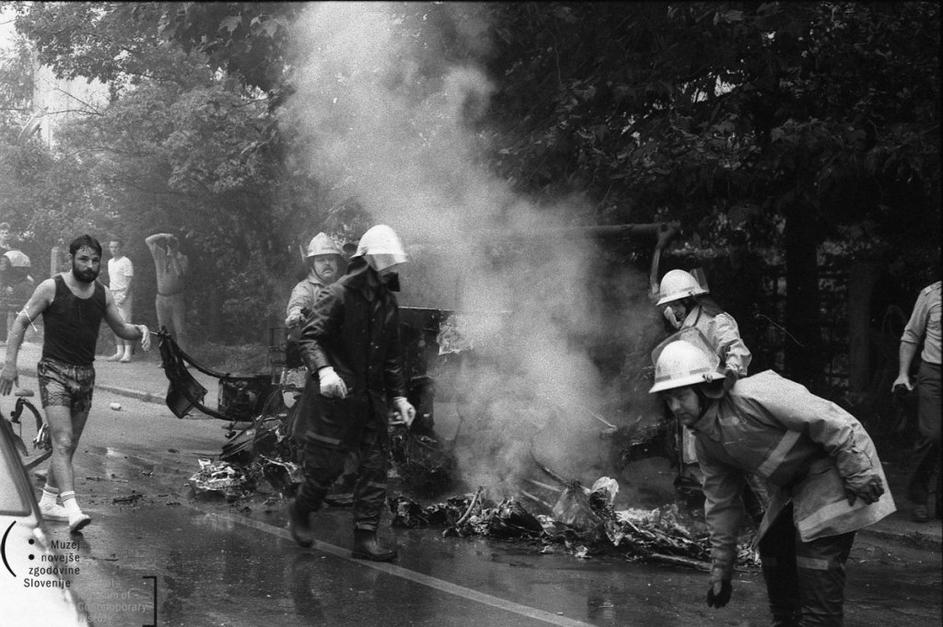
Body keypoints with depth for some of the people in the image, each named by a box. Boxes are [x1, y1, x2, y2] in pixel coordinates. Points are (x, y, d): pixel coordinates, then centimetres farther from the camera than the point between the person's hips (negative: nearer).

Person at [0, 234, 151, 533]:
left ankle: (47, 502, 27)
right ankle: (72, 508, -27)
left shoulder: (103, 294, 7)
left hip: (85, 375, 6)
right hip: (54, 372, -6)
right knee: (62, 441, -18)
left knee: (69, 445, 12)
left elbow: (120, 328, 18)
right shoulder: (51, 288, -7)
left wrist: (140, 330, -5)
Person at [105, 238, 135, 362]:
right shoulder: (110, 262, 16)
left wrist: (124, 296, -19)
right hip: (113, 295, 7)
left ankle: (127, 352, -10)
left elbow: (129, 281, -11)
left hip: (123, 295, -7)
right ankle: (119, 351, 10)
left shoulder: (126, 262, -7)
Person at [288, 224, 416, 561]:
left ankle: (365, 537, 5)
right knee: (327, 465, -1)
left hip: (372, 399, 6)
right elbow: (309, 337, -16)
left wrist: (398, 396, 13)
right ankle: (300, 511, 26)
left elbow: (392, 356, 19)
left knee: (375, 466, 1)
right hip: (335, 395, -6)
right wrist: (323, 369, -33)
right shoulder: (337, 295, -10)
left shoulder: (388, 302, 11)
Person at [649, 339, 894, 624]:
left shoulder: (752, 396, -29)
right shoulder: (704, 440, 0)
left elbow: (832, 421, -28)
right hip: (793, 486, 9)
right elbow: (720, 502, 10)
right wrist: (721, 569, 11)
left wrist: (859, 475, -25)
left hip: (834, 468, -9)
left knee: (817, 563, -15)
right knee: (773, 552, 17)